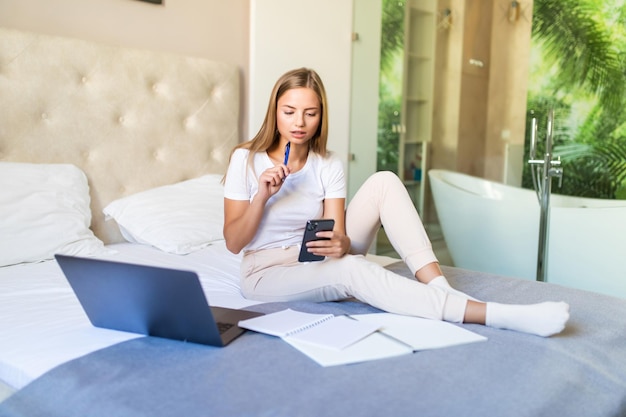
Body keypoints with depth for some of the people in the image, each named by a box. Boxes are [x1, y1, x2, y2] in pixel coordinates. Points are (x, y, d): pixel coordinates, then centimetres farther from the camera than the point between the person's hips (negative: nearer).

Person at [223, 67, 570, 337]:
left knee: (383, 182, -18)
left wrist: (340, 244, -37)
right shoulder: (245, 159, -11)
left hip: (317, 262, 4)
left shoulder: (328, 166, -4)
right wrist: (262, 195, -26)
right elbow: (233, 243, -11)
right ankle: (500, 316, -45)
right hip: (267, 272, -3)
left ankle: (440, 290, -30)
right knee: (353, 270, -38)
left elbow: (337, 235, -12)